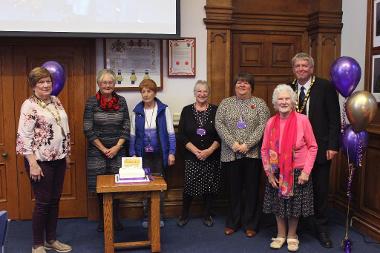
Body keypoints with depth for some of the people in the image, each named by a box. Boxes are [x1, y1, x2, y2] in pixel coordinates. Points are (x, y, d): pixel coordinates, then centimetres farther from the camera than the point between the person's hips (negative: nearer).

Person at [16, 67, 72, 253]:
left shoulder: (56, 101, 9)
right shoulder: (29, 105, -12)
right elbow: (24, 136, -17)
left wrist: (67, 154, 16)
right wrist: (33, 164, -20)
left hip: (58, 159, 7)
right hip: (41, 161, -7)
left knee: (55, 200, 13)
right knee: (43, 202, 1)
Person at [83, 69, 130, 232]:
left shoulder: (121, 101, 3)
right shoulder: (92, 102, -3)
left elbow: (126, 128, 3)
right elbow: (88, 130, -6)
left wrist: (116, 148, -8)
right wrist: (104, 149, -9)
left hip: (118, 150, 2)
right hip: (97, 151, -1)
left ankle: (116, 219, 19)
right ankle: (102, 220, 21)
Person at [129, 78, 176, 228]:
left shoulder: (164, 109, -2)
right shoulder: (136, 111, 3)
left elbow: (170, 133, -2)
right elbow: (133, 135, 7)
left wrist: (171, 152, -6)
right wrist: (132, 154, 2)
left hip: (160, 154, -1)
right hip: (143, 154, 1)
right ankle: (146, 216, 18)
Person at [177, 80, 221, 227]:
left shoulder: (215, 111, 1)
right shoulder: (187, 111, 3)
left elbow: (220, 135, -1)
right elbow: (181, 135, -2)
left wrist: (210, 150, -13)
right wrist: (196, 151, -12)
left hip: (212, 157, 0)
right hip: (192, 157, 0)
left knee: (210, 186, 6)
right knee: (189, 186, 1)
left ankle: (207, 215, 24)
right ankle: (184, 215, 21)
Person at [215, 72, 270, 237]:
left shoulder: (260, 103, 4)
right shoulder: (225, 103, 9)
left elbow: (263, 126, -6)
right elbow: (219, 123, -1)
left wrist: (247, 145, -15)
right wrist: (232, 143, -13)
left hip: (253, 154, -1)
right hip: (230, 154, 1)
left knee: (252, 189, 5)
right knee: (234, 189, 9)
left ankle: (250, 224, 18)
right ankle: (233, 222, 23)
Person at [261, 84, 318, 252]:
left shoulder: (302, 120, -11)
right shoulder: (271, 122, -3)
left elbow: (312, 147, -6)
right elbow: (264, 149, 4)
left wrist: (306, 171, -11)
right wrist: (268, 172, -1)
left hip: (298, 172, -2)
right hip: (277, 173, 3)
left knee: (294, 205, 11)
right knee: (278, 204, 13)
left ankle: (292, 235, 32)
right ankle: (281, 234, 33)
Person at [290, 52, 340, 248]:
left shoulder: (325, 87, -4)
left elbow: (334, 119, -5)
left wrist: (333, 146, -10)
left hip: (320, 148, -2)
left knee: (320, 190, 9)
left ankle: (320, 228, 25)